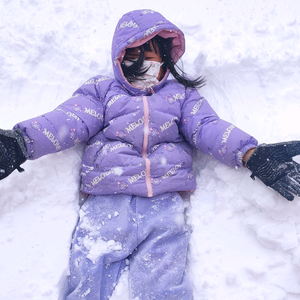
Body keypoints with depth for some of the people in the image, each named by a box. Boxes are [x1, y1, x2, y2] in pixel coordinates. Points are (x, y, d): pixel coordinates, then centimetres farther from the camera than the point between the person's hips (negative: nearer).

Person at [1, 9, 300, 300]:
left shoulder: (181, 94, 22)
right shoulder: (101, 89, 19)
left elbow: (207, 127, 9)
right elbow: (70, 119, 4)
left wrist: (252, 155, -10)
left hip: (164, 204, 1)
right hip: (105, 203, 0)